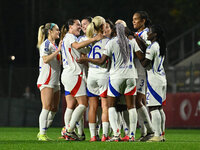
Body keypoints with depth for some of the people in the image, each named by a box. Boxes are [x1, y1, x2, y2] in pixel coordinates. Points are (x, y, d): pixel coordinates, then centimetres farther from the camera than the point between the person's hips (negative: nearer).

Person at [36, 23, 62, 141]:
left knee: (54, 109, 6)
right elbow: (46, 59, -19)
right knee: (47, 107, -14)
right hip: (46, 80, -9)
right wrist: (58, 50, -18)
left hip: (55, 81, 9)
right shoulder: (46, 44, -6)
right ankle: (42, 134, -15)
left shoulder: (54, 45, 21)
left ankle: (43, 132, 12)